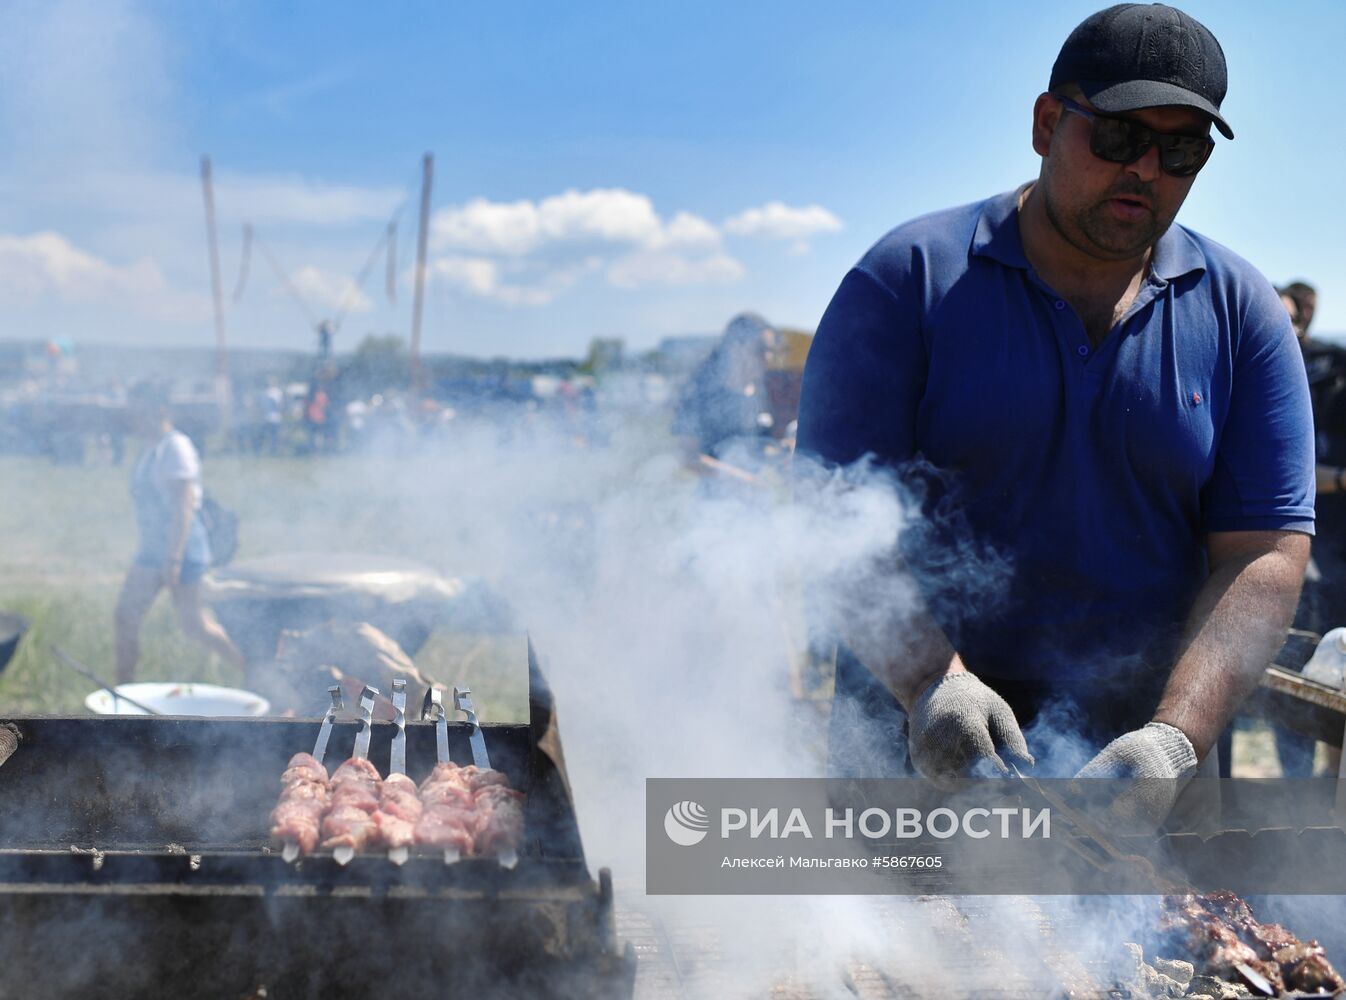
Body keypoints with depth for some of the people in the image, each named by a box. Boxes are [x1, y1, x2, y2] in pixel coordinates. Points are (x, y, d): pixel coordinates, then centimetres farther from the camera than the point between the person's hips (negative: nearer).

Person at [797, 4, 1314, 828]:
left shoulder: (1243, 314, 2)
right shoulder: (909, 280, -5)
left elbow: (1263, 554, -4)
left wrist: (1176, 737, -20)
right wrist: (931, 681, -27)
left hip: (1138, 753, 2)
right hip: (919, 749, -1)